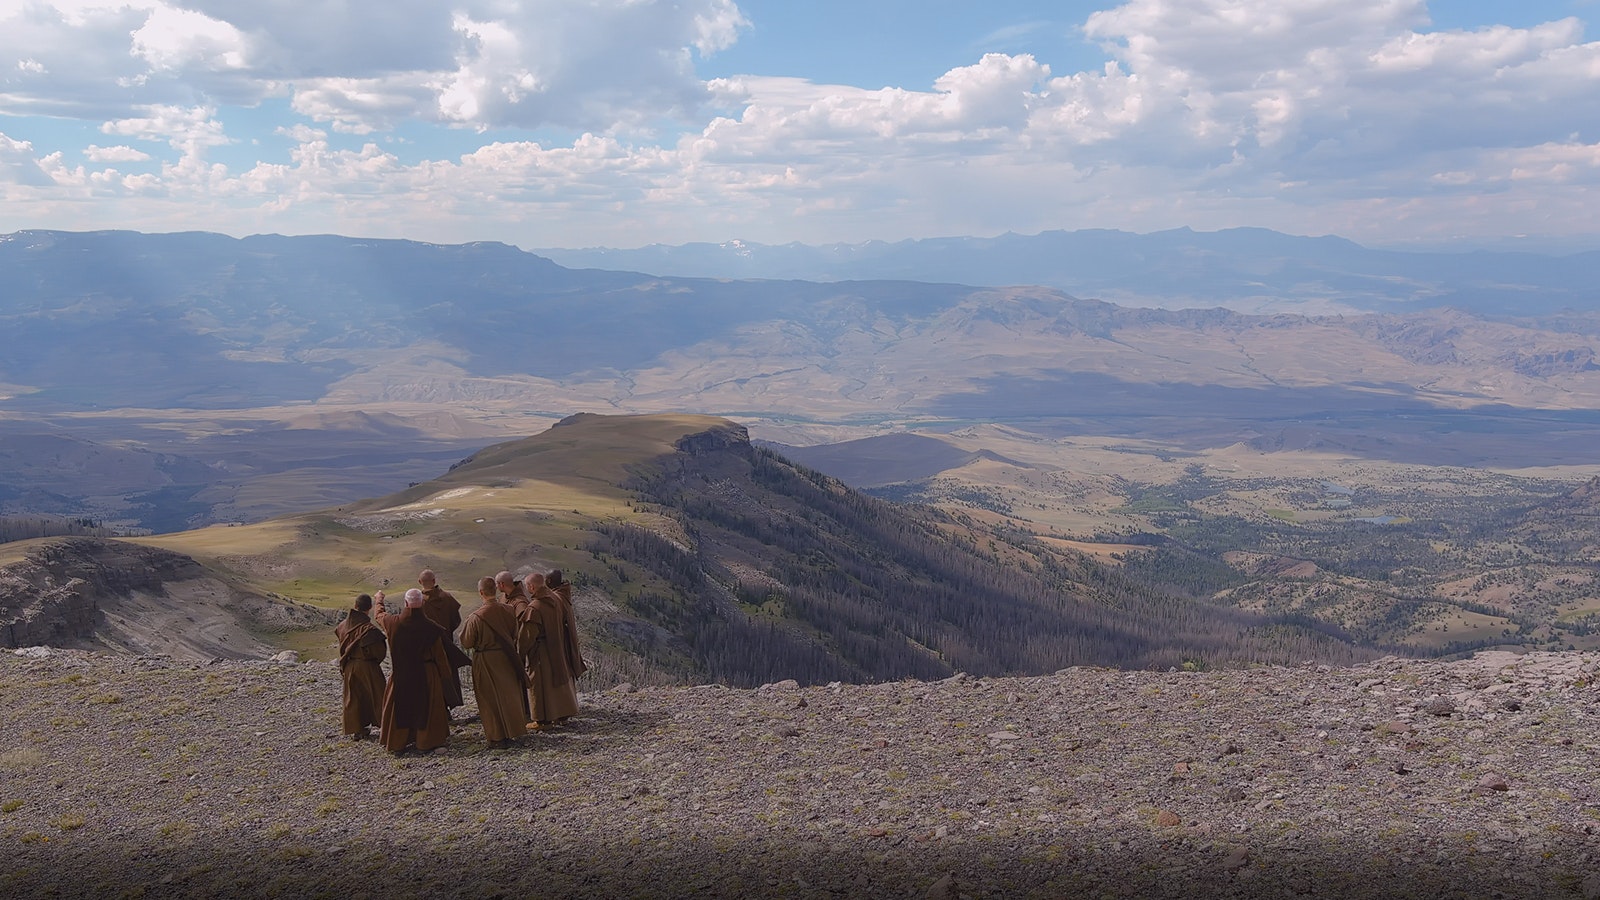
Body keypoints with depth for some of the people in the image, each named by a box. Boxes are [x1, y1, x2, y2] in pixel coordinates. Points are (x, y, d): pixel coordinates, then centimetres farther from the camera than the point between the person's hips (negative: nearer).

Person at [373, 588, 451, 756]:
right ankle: (425, 743, 18)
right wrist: (444, 673, 6)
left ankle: (396, 744, 22)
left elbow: (380, 616, 12)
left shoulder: (394, 623, -13)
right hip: (426, 674, -2)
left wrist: (379, 601, 33)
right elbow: (439, 654, -10)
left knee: (399, 707, 15)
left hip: (400, 675, 2)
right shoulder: (430, 627, -19)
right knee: (425, 707, 13)